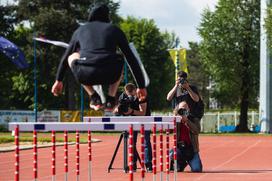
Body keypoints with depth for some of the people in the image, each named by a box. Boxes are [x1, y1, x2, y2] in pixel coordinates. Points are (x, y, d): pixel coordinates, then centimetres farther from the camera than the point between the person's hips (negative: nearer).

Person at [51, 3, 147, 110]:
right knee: (119, 62, 35)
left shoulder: (80, 30, 26)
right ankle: (111, 98, 16)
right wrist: (141, 86, 31)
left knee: (71, 58, 33)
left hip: (85, 76, 0)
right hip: (110, 76, 0)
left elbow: (65, 56, 38)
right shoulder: (115, 30, 22)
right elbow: (131, 58, 25)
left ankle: (93, 97, 17)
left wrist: (58, 80, 50)